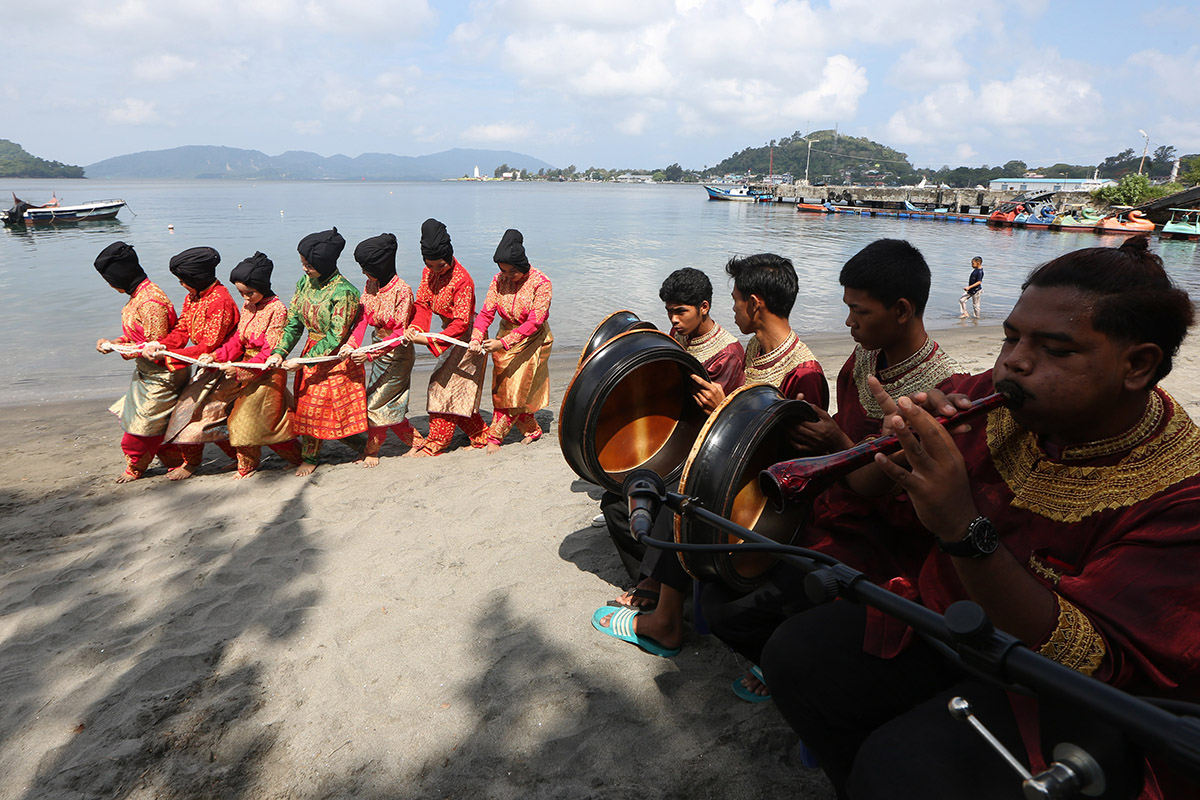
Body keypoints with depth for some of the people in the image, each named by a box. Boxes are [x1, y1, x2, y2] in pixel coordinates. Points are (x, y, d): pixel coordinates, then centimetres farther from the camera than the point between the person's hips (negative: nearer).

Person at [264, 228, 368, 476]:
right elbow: (293, 321, 4)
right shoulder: (305, 283, 1)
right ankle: (309, 456, 24)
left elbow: (335, 337, -21)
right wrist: (279, 352, -9)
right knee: (306, 404, 10)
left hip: (337, 357, -7)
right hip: (312, 352, 7)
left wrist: (302, 361, -19)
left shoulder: (343, 292, -22)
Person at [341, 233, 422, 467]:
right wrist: (351, 343, -21)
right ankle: (416, 441, 29)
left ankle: (372, 449, 19)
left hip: (398, 353, -7)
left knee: (376, 403, -1)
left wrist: (370, 353, -28)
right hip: (378, 349, 7)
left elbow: (401, 333, -22)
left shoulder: (402, 291, -22)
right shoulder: (371, 285, 0)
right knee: (389, 404, 13)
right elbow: (363, 318, -4)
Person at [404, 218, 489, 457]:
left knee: (446, 385, -5)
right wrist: (415, 327, -21)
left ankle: (436, 442, 4)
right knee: (458, 392, 12)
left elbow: (461, 322, -28)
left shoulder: (462, 280, -26)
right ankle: (480, 435, 23)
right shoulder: (429, 273, -1)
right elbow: (423, 304, -1)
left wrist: (430, 340, -33)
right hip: (450, 334, 8)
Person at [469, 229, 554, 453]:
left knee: (518, 387, -3)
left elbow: (535, 321, -24)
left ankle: (495, 435, 8)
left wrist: (503, 342, -32)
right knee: (501, 388, 5)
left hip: (533, 339, -5)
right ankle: (531, 430, 19)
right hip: (506, 337, 5)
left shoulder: (540, 282, -19)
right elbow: (486, 312, -8)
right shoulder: (499, 280, -5)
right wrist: (476, 338, -27)